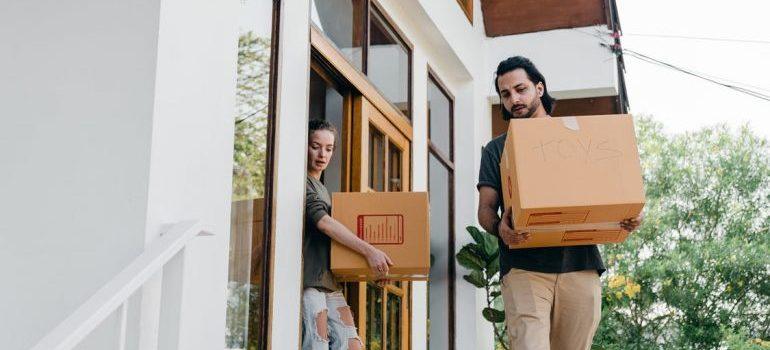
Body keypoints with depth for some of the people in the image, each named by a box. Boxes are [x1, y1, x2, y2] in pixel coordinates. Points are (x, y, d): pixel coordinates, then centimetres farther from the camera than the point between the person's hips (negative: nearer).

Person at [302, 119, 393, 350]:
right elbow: (323, 222, -15)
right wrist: (368, 251, -21)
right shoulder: (301, 183, -3)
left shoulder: (322, 190, 25)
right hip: (308, 280, -9)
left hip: (329, 283, 9)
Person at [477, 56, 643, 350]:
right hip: (524, 267, -1)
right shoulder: (497, 149, 16)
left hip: (580, 263, 2)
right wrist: (499, 227, -17)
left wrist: (627, 217, -7)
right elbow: (485, 208, 7)